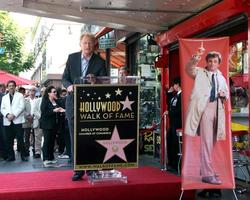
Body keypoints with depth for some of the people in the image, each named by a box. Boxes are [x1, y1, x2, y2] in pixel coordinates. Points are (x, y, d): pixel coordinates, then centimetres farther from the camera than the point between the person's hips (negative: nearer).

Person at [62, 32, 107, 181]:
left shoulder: (100, 62, 0)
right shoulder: (72, 58, 6)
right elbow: (65, 78, 9)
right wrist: (69, 86, -13)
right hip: (73, 103, 2)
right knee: (75, 137, 4)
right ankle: (78, 170, 12)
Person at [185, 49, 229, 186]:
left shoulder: (221, 78, 22)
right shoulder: (200, 73, 7)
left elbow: (227, 95, 25)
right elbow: (189, 68, -14)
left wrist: (224, 95, 1)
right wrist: (196, 58, -33)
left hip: (217, 109, 6)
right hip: (204, 107, -6)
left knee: (212, 141, 12)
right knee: (206, 141, -11)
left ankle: (205, 168, 26)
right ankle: (207, 174, -11)